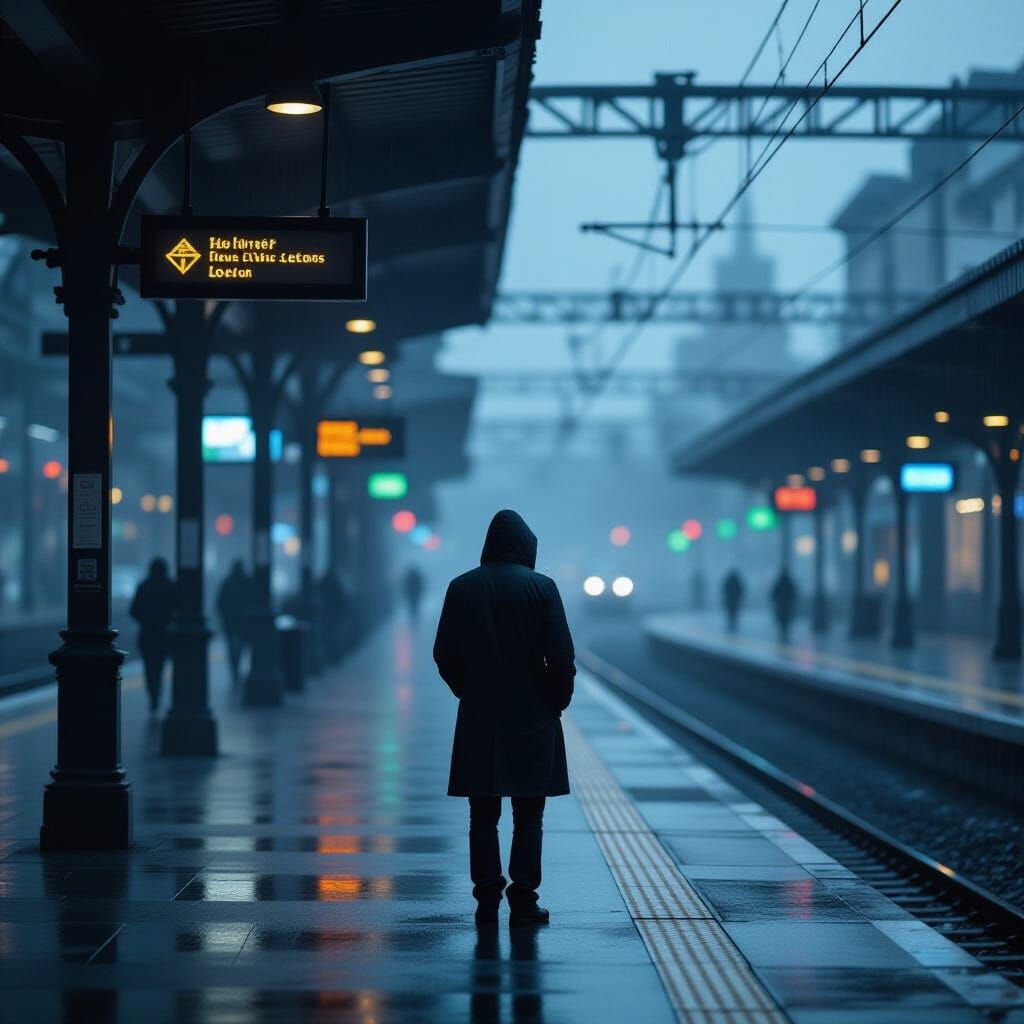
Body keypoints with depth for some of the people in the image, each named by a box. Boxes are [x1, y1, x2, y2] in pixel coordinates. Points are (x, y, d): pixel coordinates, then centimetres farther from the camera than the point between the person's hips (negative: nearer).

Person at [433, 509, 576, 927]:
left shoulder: (461, 588, 0)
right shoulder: (541, 587, -7)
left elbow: (444, 655, 2)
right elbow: (561, 656, -9)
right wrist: (557, 701, 5)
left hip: (478, 720, 2)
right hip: (532, 719, -2)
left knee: (483, 815, 8)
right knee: (528, 815, 5)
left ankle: (487, 900, 7)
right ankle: (523, 901, 4)